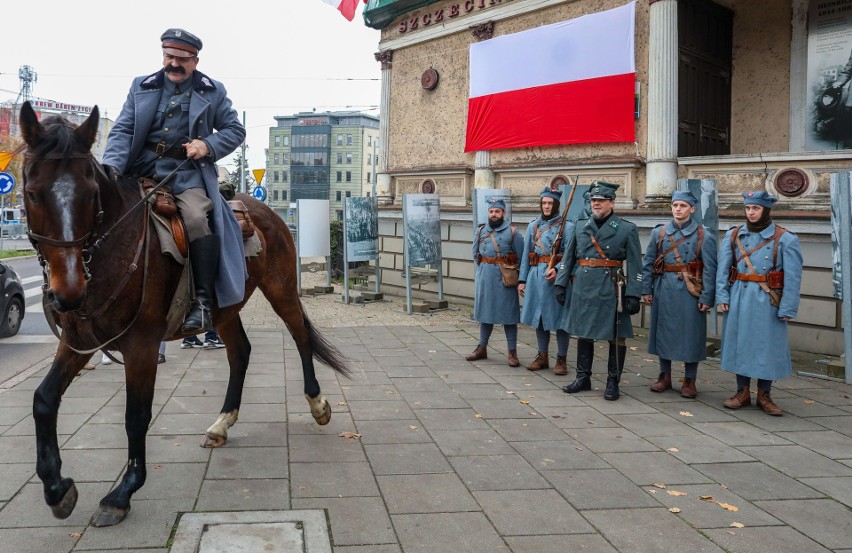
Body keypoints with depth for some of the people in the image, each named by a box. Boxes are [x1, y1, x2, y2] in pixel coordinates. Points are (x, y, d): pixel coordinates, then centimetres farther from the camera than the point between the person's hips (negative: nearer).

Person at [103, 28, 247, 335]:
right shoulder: (141, 87, 14)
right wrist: (112, 166, -13)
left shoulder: (212, 91, 11)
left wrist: (209, 145, -8)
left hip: (187, 172, -4)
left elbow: (235, 129, 12)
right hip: (142, 169, 4)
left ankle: (203, 301, -23)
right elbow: (122, 131, 6)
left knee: (197, 218, -30)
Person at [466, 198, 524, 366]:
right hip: (485, 277, 4)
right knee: (485, 311, 11)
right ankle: (482, 348, 22)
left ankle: (512, 352, 5)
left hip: (505, 279, -4)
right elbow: (475, 254, 19)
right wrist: (483, 268, 12)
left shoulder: (512, 232, -3)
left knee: (508, 314, 0)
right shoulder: (481, 231, 10)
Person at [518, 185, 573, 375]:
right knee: (538, 317, 10)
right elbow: (526, 254, 12)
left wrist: (558, 270, -24)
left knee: (559, 318, 0)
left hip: (556, 277, -4)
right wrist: (522, 279, 9)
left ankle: (561, 360, 10)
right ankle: (542, 357, 22)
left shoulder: (566, 227, -2)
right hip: (535, 275, 5)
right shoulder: (533, 226, 11)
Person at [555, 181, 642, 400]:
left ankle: (613, 382, 13)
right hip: (583, 288, 4)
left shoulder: (627, 229, -2)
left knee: (616, 337, 2)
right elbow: (568, 257, 13)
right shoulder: (579, 226, 9)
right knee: (583, 333, 10)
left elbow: (635, 266, -5)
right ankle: (583, 378, 22)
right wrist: (561, 283, 6)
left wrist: (633, 295, -11)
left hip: (611, 290, -3)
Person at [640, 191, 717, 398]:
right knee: (662, 331, 9)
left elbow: (710, 269, -4)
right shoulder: (659, 232, 7)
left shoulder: (704, 236, -2)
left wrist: (706, 298, -10)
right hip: (664, 290, 3)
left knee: (690, 334, 2)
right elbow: (648, 263, 8)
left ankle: (689, 381, 15)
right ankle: (665, 377, 23)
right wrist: (646, 289, 3)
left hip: (690, 291, -3)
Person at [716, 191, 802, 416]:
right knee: (738, 343, 8)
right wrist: (722, 296, -6)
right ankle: (742, 392, 22)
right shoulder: (733, 235, 4)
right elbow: (723, 268, 2)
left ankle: (764, 395, 19)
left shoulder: (785, 239, -4)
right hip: (738, 298, 3)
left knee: (767, 346, 4)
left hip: (768, 301, -2)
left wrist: (788, 308, -10)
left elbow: (793, 277, -6)